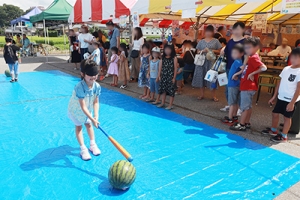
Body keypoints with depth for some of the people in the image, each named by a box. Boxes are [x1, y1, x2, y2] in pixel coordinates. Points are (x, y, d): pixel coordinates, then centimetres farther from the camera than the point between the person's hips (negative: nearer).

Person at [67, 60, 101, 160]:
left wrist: (96, 116, -31)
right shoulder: (80, 88, -41)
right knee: (78, 126, 9)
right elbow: (83, 107, -38)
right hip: (76, 110, -5)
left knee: (88, 124, 18)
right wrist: (92, 119, -38)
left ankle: (92, 144, 32)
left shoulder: (97, 86, -24)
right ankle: (83, 149, 17)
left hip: (88, 109, 5)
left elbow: (96, 102, -19)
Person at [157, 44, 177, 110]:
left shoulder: (174, 58, -6)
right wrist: (159, 76, 4)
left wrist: (174, 78, -9)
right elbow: (160, 67, 8)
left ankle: (170, 105, 9)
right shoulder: (163, 58, 5)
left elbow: (175, 68, -6)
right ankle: (163, 103, 26)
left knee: (171, 90, 0)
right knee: (163, 89, 12)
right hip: (163, 76, 5)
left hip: (170, 76, -4)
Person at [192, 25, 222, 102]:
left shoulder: (216, 41, 4)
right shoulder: (201, 41, 9)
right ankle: (201, 94, 15)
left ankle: (213, 96, 8)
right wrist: (203, 50, -11)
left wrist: (213, 51, -13)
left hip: (211, 61, -2)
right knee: (201, 77, 3)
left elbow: (219, 51, 4)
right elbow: (198, 51, 8)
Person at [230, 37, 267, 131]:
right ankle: (247, 123, 24)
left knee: (245, 106, -2)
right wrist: (237, 73, 14)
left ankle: (241, 125, 6)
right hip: (246, 86, 10)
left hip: (249, 87, -10)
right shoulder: (250, 57, 12)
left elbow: (264, 68, -29)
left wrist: (252, 74, -24)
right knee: (248, 106, 15)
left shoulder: (254, 58, -17)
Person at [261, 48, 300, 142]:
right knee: (275, 113, 16)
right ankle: (273, 130, 37)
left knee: (287, 117, 5)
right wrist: (274, 96, 12)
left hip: (291, 100, -7)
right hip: (281, 97, 7)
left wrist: (292, 102, -18)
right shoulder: (286, 69, 6)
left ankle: (284, 136, 19)